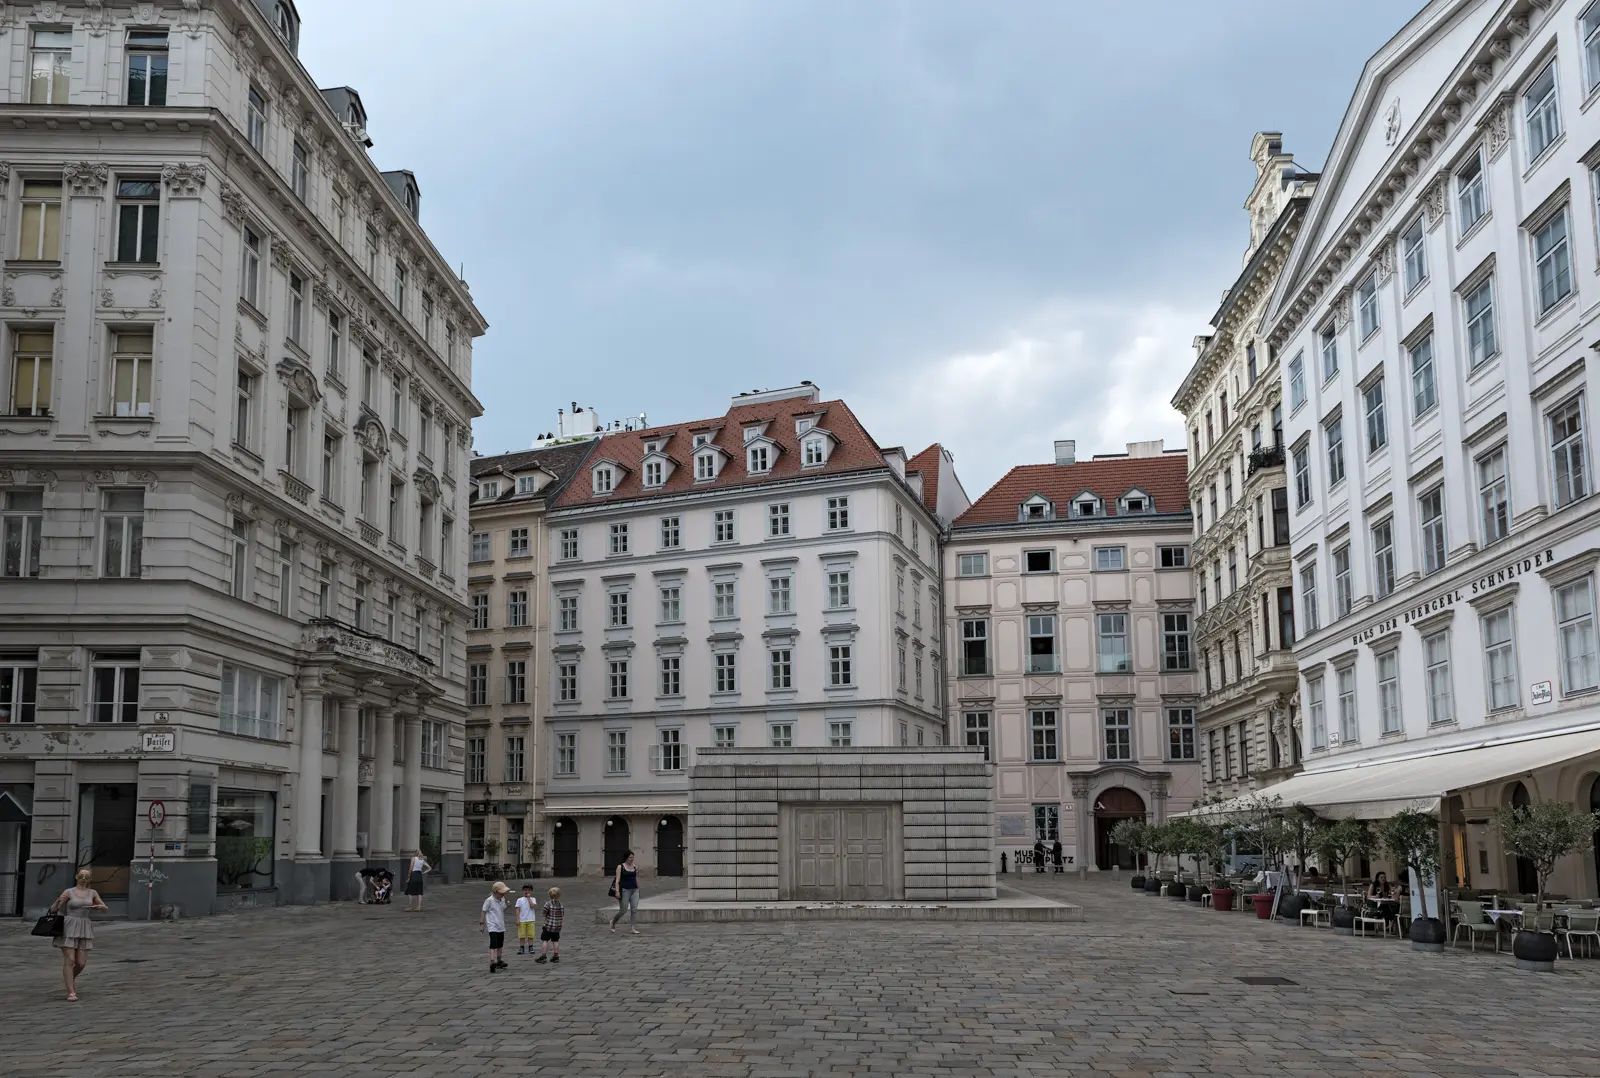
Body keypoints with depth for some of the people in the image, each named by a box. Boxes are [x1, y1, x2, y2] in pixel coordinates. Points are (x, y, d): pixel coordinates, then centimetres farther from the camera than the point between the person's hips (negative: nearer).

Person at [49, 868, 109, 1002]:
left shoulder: (92, 893, 10)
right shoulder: (68, 892, 1)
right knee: (69, 961, -13)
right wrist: (58, 901, -24)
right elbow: (53, 910, -3)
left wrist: (97, 906, -12)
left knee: (81, 963, 1)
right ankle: (71, 993, -9)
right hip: (68, 929, -4)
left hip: (83, 930, 4)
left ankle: (71, 977, 33)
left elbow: (106, 908, 10)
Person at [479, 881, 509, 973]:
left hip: (501, 926, 8)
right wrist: (481, 924, -9)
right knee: (493, 944, -20)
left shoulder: (502, 900, 6)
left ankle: (499, 961, 33)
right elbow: (483, 912, -9)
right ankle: (492, 962, -29)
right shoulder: (489, 900, -14)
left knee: (500, 945, 18)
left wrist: (507, 906, 2)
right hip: (492, 927, -8)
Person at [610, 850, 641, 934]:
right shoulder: (620, 867, -3)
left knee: (634, 909, -6)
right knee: (623, 910, 1)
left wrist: (638, 889, 18)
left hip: (634, 890, 4)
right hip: (625, 890, -4)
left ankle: (634, 928, -6)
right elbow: (617, 880, -7)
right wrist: (617, 891, -16)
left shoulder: (635, 867, 9)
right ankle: (613, 922, 27)